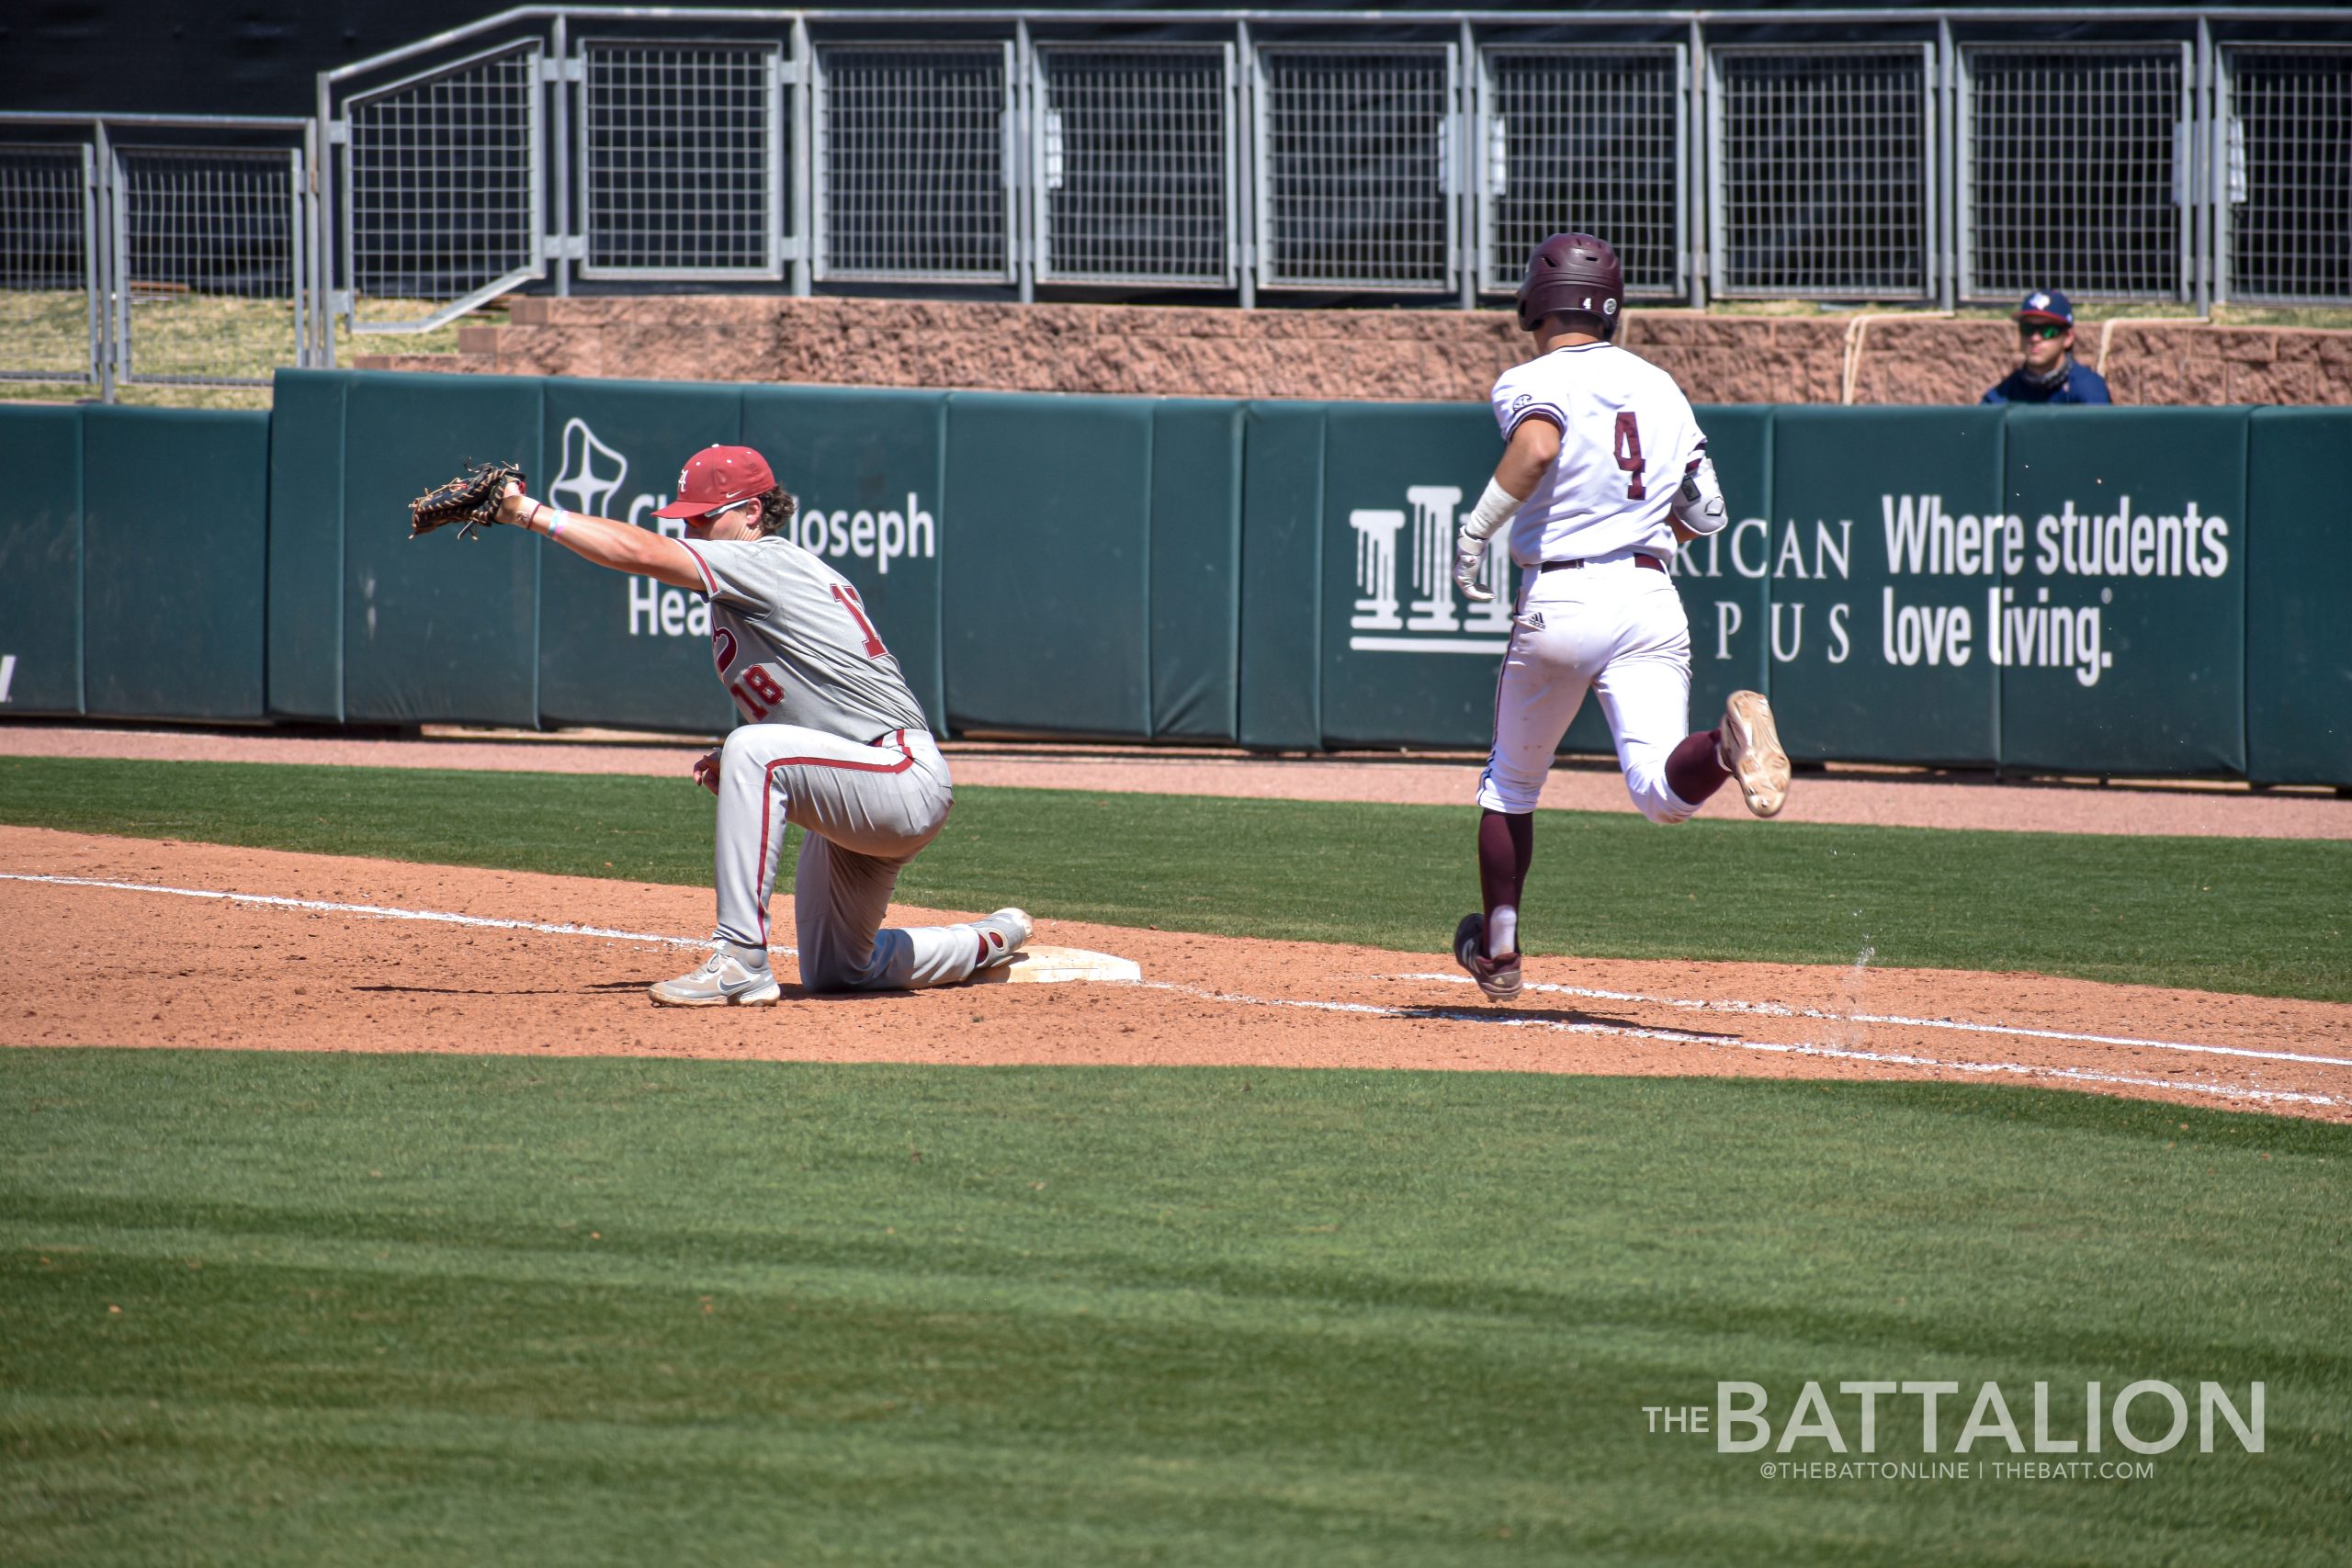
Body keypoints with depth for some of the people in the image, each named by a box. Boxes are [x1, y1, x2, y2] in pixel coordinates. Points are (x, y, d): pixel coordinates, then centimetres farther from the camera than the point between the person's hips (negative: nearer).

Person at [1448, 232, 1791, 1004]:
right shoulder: (1659, 387, 15)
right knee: (1661, 790, -10)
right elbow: (1705, 515, 16)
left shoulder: (1532, 383, -2)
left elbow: (1538, 446, -27)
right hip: (1651, 601, 3)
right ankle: (1727, 739, -42)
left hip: (1558, 601, -3)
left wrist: (1478, 527, -19)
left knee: (1511, 782, 19)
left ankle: (1498, 949, 27)